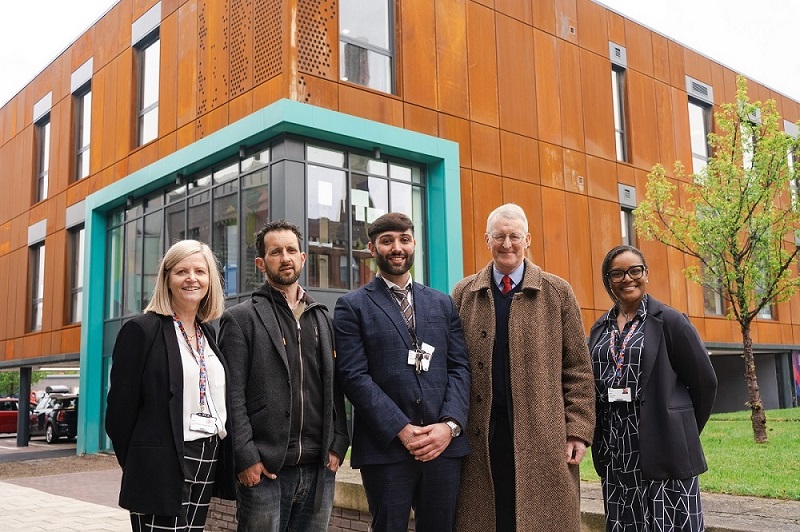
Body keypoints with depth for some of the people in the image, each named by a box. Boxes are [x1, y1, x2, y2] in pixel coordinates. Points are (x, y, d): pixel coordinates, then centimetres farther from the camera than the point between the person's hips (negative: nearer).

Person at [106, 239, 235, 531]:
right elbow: (121, 407, -7)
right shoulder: (142, 329, -7)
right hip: (161, 466, -6)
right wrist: (137, 466, -2)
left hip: (206, 463, 7)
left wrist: (218, 459, 9)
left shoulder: (207, 332, 13)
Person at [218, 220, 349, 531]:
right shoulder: (240, 318, 0)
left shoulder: (322, 318, 14)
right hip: (265, 470, -4)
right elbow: (232, 396, -6)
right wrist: (246, 458, -12)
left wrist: (338, 444, 2)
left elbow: (334, 387, 12)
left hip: (319, 468, 4)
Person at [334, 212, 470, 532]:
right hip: (385, 446, -3)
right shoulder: (353, 307, 3)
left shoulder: (443, 304, 14)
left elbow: (460, 367, 8)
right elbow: (354, 376, -7)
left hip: (444, 443, 3)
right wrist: (401, 429, -13)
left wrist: (450, 424, -7)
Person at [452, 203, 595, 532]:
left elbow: (578, 369, 3)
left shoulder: (557, 292, 4)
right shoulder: (464, 293, 8)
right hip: (482, 437, 1)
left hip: (543, 437, -1)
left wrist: (578, 431, -3)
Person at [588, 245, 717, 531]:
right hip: (615, 452, 5)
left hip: (664, 448, -5)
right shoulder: (599, 328, 11)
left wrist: (682, 433, 4)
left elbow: (705, 381, -2)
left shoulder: (669, 320, -4)